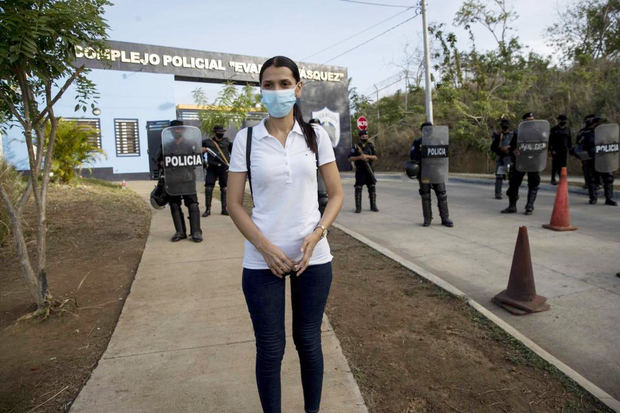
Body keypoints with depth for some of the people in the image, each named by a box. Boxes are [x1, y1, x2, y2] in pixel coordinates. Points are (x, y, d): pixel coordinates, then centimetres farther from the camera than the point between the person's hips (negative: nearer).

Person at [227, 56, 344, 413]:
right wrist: (266, 247, -12)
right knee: (270, 348, 9)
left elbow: (336, 194, 5)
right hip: (262, 260, -1)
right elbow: (235, 204, -1)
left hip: (313, 256, 1)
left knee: (309, 341, 15)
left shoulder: (316, 135, 2)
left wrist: (316, 235, -11)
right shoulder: (246, 139, -1)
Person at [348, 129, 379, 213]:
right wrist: (359, 157, -18)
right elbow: (350, 159, -5)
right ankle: (358, 207, 2)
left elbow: (375, 157, 2)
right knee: (358, 188, -4)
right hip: (359, 170, -3)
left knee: (372, 187, 5)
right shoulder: (355, 147, 0)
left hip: (369, 170, 3)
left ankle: (373, 206, 15)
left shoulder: (371, 146, 8)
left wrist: (367, 156, -13)